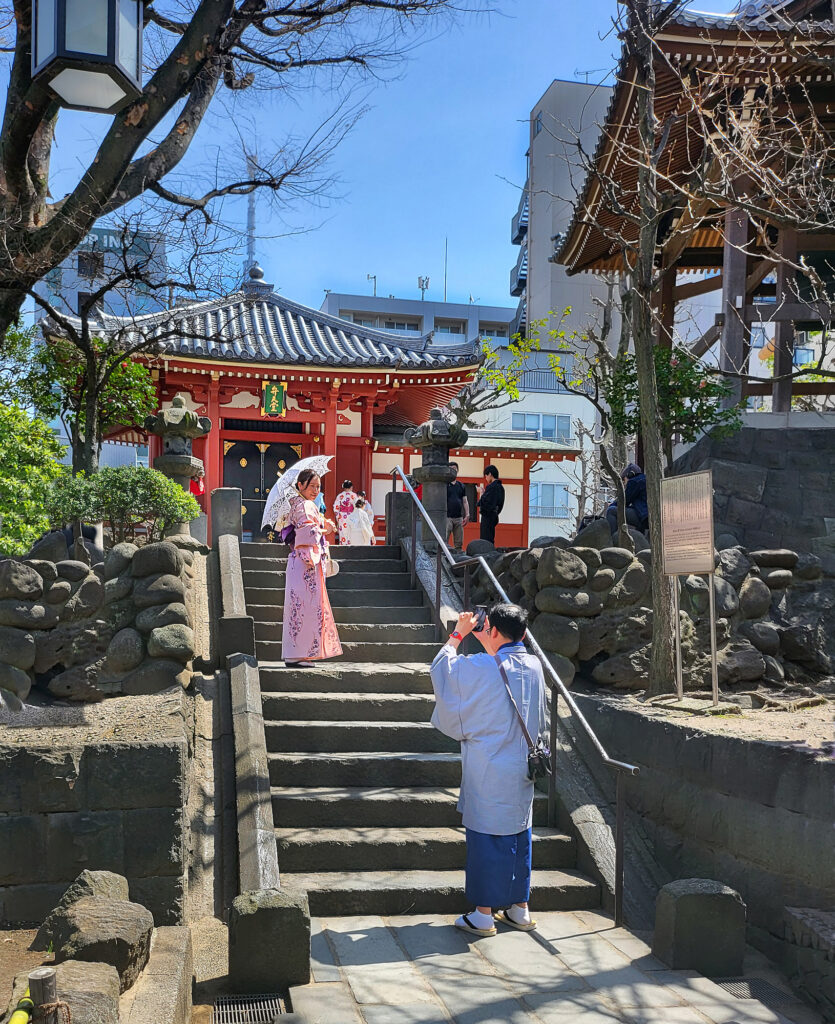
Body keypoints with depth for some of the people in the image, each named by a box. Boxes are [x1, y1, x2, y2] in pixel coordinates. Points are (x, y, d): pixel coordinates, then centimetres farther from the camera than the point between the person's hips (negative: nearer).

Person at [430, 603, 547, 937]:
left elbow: (441, 669, 0)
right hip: (522, 770, 6)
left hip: (488, 771, -6)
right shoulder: (534, 667, 1)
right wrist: (491, 648, 27)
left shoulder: (480, 668, -17)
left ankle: (483, 915, 9)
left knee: (486, 835, 2)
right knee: (519, 834, 15)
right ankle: (520, 909, 25)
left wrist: (458, 633, 12)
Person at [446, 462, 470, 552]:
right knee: (444, 542, -12)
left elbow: (465, 501, 16)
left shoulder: (461, 486, 17)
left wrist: (467, 515, 6)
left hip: (459, 517, 5)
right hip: (447, 517, -5)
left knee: (459, 544, 5)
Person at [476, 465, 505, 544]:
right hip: (494, 515, 10)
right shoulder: (500, 487, 13)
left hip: (487, 516, -10)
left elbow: (483, 502, -20)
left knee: (485, 540, -9)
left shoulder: (491, 487, -16)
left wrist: (481, 492, -5)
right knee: (490, 540, 13)